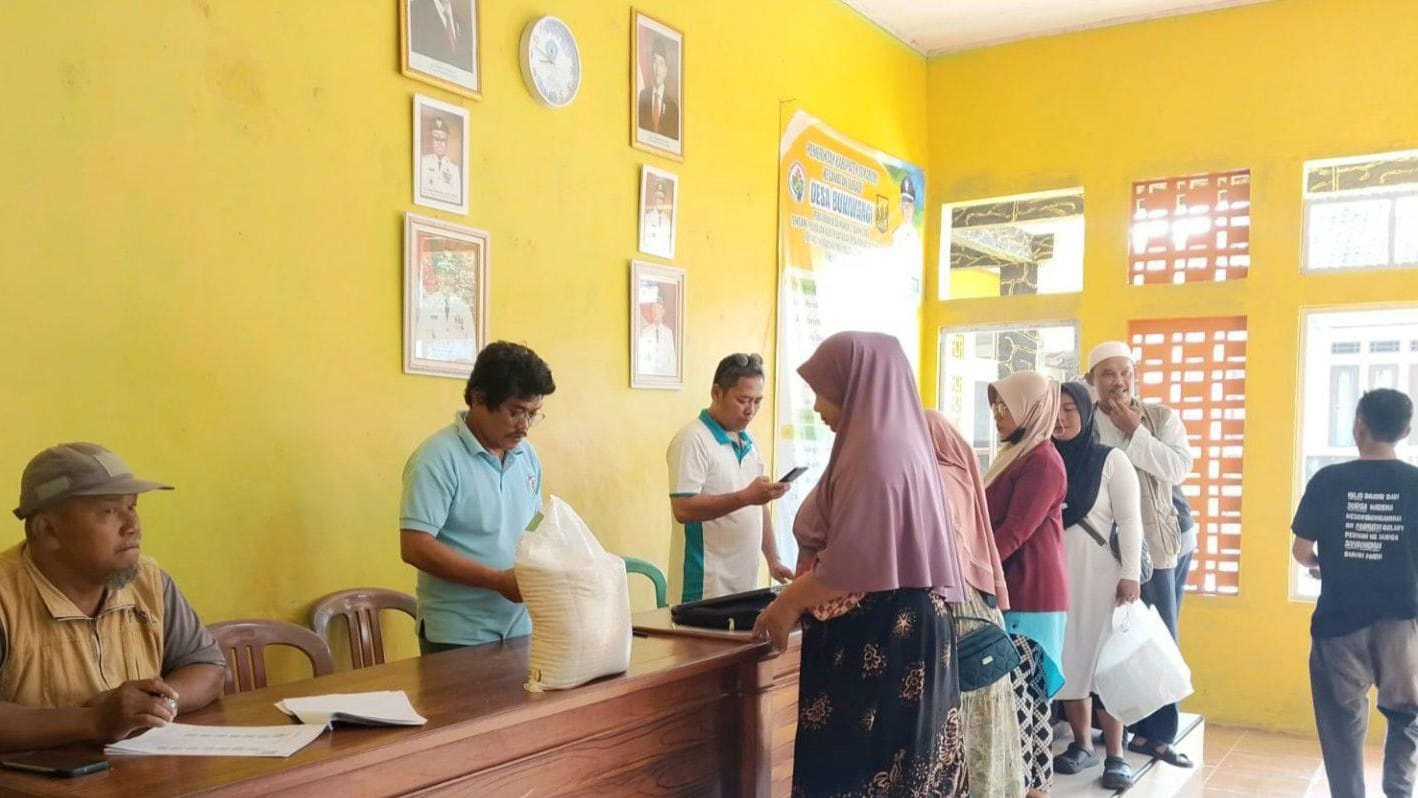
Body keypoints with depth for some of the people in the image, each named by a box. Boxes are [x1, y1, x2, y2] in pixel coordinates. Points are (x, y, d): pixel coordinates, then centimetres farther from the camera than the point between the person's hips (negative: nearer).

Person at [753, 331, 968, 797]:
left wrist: (789, 602, -7)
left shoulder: (875, 452, -19)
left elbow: (853, 563, -22)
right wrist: (802, 589, 17)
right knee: (892, 757, 15)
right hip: (896, 630, 10)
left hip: (875, 638, -10)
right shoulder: (896, 441, 12)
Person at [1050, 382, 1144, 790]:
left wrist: (1130, 574, -11)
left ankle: (1115, 755, 4)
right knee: (1065, 661, 6)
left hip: (1098, 574, -3)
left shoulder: (1111, 460, 0)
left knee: (1102, 660, -3)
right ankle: (1082, 745, 18)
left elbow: (1129, 520, -3)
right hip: (1055, 575, 4)